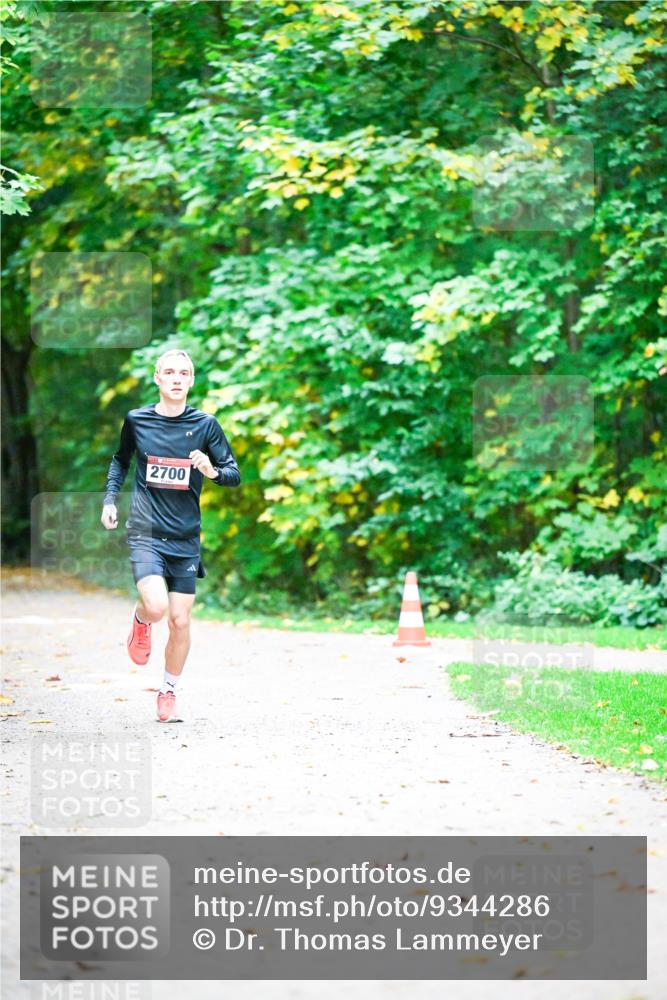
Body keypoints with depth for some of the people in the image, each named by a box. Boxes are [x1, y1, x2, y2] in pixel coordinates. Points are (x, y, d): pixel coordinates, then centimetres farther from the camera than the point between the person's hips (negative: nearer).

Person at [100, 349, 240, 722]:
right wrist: (111, 499, 10)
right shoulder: (137, 420, 2)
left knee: (180, 621, 1)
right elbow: (121, 460, 22)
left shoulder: (205, 424, 0)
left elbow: (235, 474, 3)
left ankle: (169, 693, 20)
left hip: (186, 537, 1)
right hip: (145, 532, -1)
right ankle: (140, 621, 15)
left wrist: (213, 471, -18)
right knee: (156, 605, -22)